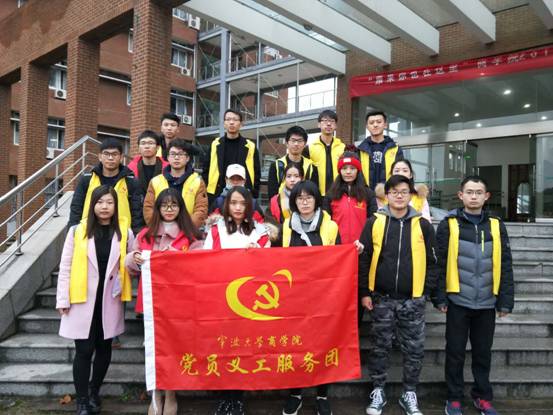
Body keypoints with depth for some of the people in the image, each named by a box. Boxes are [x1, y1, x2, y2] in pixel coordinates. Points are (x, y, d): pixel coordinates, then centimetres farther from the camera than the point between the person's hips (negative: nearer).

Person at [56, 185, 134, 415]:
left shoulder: (124, 232, 0)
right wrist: (63, 299, -2)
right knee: (84, 350, 2)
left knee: (104, 347, 14)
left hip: (109, 300, 2)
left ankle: (94, 392, 34)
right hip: (82, 300, -2)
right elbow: (66, 266, -1)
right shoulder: (77, 230, -4)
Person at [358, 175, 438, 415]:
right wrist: (365, 292, -4)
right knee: (380, 347, 10)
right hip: (381, 298, -1)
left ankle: (409, 394, 27)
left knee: (414, 349, 9)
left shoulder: (423, 225, 2)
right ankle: (377, 391, 26)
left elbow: (431, 261, 6)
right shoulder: (374, 222, -1)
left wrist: (426, 290, -1)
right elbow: (363, 259, -1)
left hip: (413, 300, 1)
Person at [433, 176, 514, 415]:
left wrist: (505, 300, 2)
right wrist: (440, 297, -9)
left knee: (483, 352, 15)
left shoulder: (496, 226, 6)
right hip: (458, 300, -2)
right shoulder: (448, 225, -3)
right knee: (455, 352, 8)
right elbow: (439, 264, -5)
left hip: (487, 302, 3)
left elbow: (505, 266, 6)